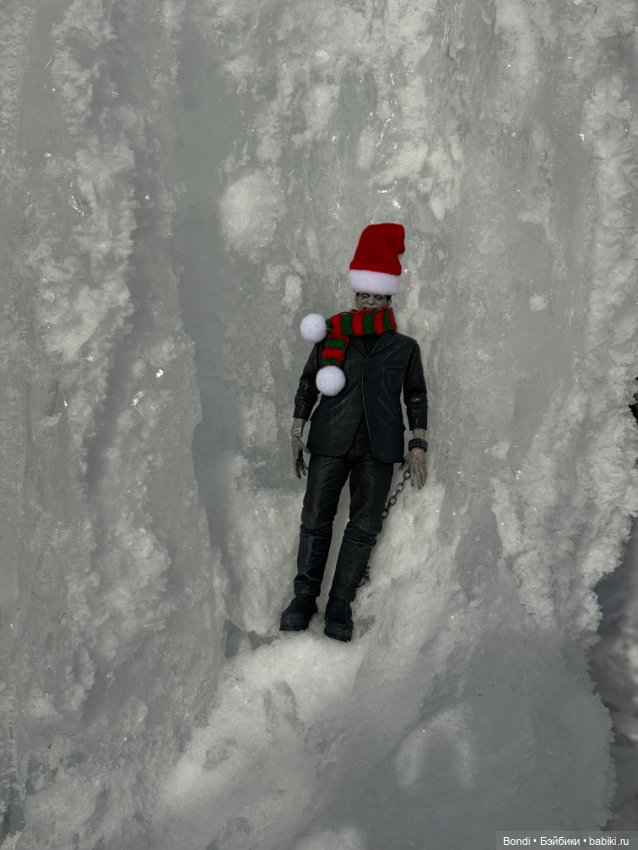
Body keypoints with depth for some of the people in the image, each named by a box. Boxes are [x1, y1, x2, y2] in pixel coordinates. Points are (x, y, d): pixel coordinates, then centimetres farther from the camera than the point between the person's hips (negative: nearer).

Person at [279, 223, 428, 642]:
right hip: (331, 442, 0)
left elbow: (417, 397, 11)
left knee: (364, 527, 2)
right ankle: (305, 596, 16)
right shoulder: (331, 336, 5)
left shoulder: (405, 347, 6)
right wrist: (297, 435, 8)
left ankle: (341, 604, 12)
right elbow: (307, 385, 11)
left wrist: (418, 445, 3)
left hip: (378, 448, 0)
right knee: (316, 519, 2)